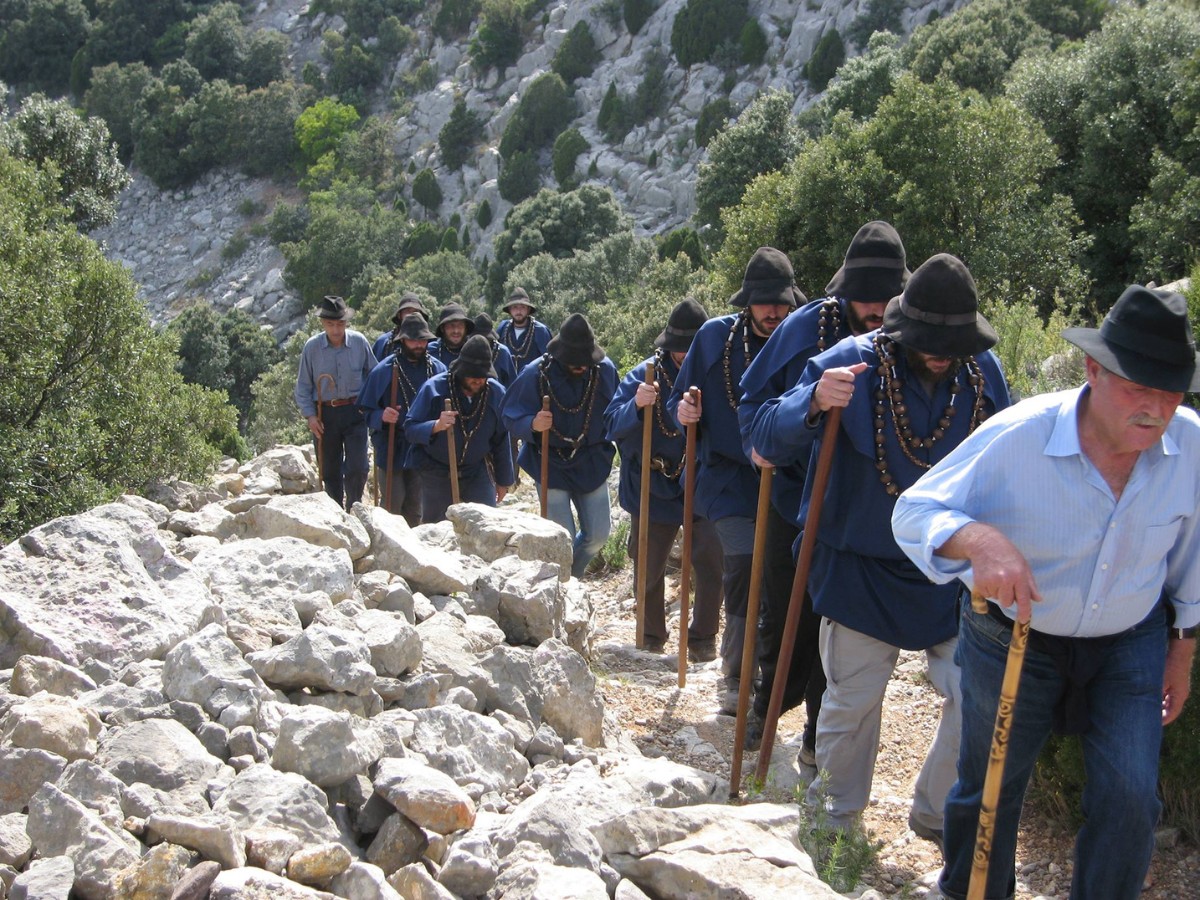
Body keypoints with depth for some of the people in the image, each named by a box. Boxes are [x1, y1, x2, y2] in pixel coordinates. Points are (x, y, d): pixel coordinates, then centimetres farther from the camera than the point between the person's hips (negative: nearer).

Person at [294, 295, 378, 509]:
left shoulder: (359, 342, -4)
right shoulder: (312, 346, -4)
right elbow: (303, 386, 4)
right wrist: (310, 415, -5)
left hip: (355, 412, -1)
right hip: (325, 414, 1)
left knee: (357, 468, -8)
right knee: (330, 471, 8)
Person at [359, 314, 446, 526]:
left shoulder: (437, 369, 2)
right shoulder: (384, 370, -6)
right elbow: (367, 410, -2)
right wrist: (381, 417, -22)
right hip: (391, 447, -3)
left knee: (415, 507, 10)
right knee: (393, 502, -3)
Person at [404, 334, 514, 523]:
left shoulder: (496, 393, -8)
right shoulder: (434, 388, -16)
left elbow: (501, 440, 3)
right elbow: (410, 429, -17)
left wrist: (503, 480, 9)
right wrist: (436, 426, -38)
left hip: (477, 473, 1)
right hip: (437, 475, -1)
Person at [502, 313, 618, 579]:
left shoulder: (605, 370, -8)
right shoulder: (536, 374, -18)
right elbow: (512, 417, -15)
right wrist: (532, 424, -36)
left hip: (592, 464, 4)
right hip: (552, 466, -4)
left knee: (598, 534, 10)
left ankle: (571, 577, 38)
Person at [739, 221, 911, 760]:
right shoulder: (808, 325, -9)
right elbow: (754, 395, 0)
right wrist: (762, 443, -18)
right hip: (796, 499, 1)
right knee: (783, 616, 15)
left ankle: (822, 735, 26)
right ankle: (768, 702, 41)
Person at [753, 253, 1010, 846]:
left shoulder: (983, 373, -4)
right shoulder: (853, 363, -15)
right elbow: (768, 443, -18)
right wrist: (815, 403, -38)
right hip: (863, 570, -2)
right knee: (852, 702, 9)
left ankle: (938, 815, 25)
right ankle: (835, 818, 33)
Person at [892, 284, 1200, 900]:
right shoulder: (1018, 436, -28)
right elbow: (915, 511, -25)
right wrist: (979, 539, -46)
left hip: (1130, 643, 2)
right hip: (1012, 640, -2)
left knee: (1129, 798, -4)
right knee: (989, 789, 14)